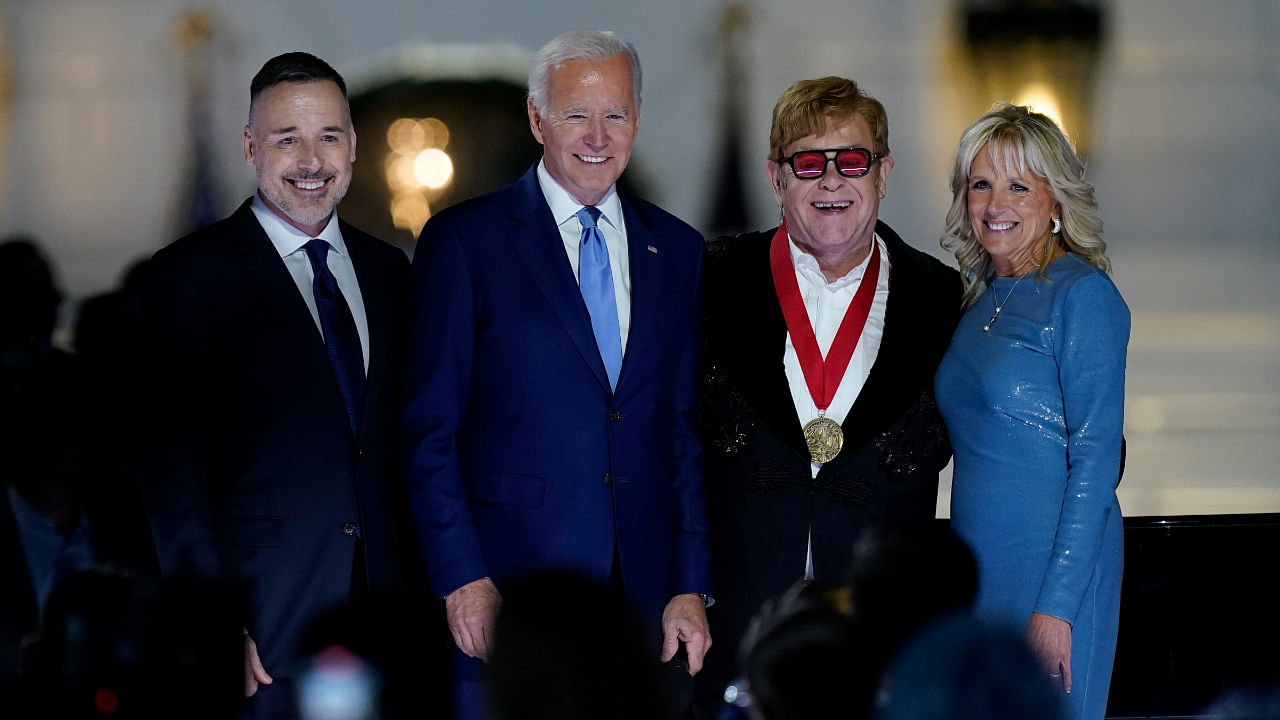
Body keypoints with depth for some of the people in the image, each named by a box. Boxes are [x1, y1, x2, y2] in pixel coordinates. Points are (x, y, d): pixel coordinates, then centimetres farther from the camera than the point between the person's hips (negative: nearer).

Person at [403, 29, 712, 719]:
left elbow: (689, 432, 13)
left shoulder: (677, 250, 13)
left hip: (645, 604, 4)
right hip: (506, 599, -3)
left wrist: (692, 587, 6)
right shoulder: (463, 241, 0)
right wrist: (463, 579, -10)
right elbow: (430, 430, -3)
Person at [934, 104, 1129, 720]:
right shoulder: (980, 298, 12)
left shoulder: (1082, 293, -10)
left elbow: (1095, 459, -14)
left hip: (1053, 569, -7)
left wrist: (1057, 604, -19)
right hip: (977, 566, 7)